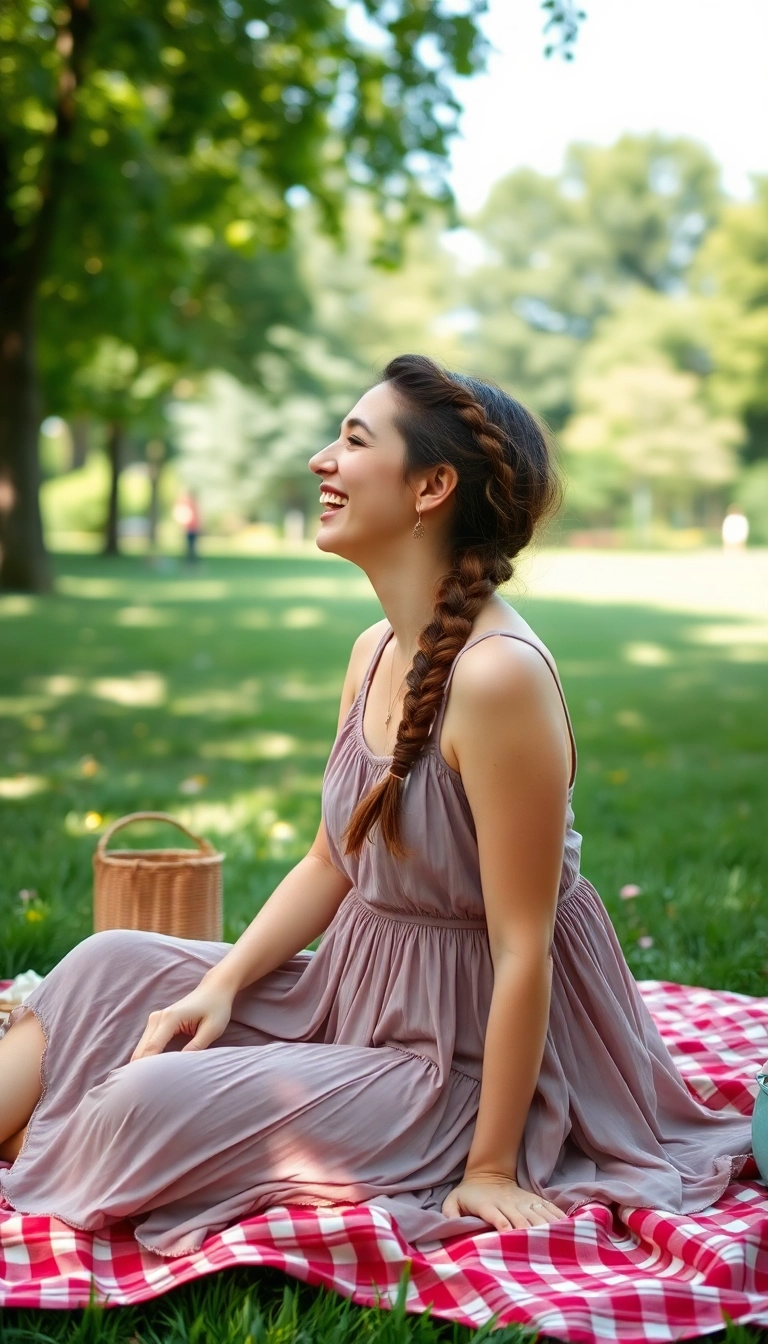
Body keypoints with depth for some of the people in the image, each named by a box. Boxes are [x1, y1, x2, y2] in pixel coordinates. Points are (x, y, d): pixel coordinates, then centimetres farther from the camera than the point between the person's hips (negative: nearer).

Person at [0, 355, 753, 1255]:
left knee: (152, 1105, -18)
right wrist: (220, 987, -1)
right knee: (110, 968, 4)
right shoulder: (375, 651, 2)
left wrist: (491, 1168, -18)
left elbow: (522, 952, -24)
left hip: (457, 1056, -8)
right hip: (354, 995, 9)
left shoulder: (498, 676, -27)